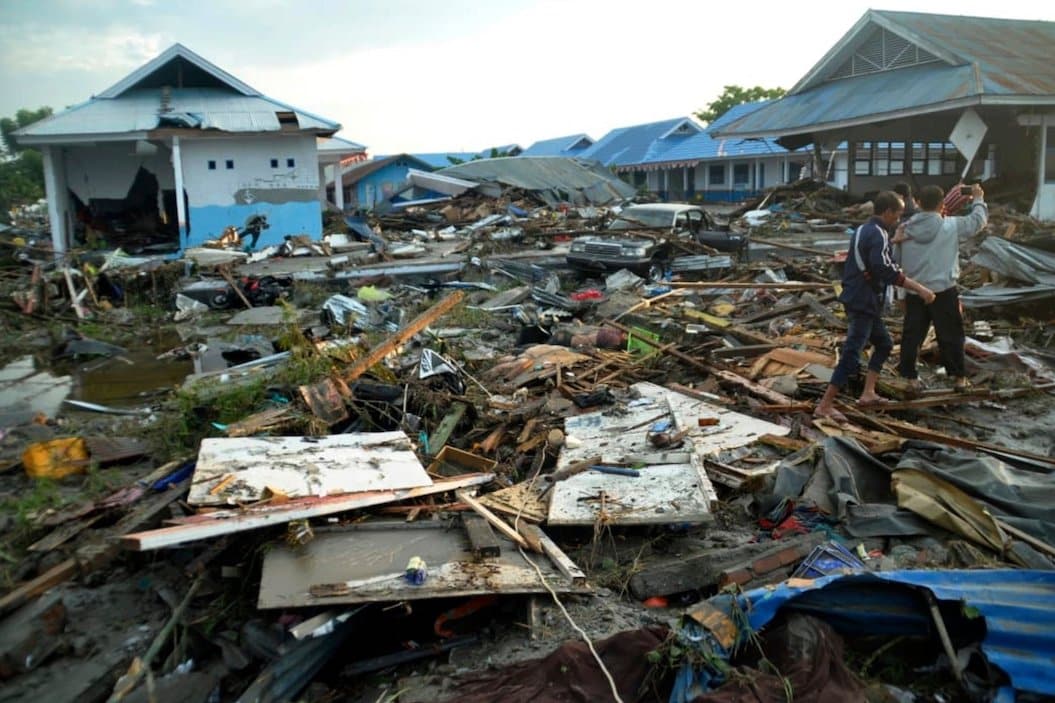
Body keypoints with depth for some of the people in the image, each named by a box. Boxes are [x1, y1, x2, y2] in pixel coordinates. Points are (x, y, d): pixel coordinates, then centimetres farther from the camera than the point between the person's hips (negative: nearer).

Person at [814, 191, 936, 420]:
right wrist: (919, 288, -29)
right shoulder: (878, 235, -17)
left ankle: (868, 393, 20)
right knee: (852, 355, -10)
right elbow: (886, 270, -28)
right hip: (863, 303, -10)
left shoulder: (863, 230, 13)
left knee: (884, 343, 21)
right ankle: (824, 406, -10)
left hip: (857, 299, 10)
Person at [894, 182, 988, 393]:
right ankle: (959, 377, 19)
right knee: (951, 335, 10)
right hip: (943, 291, -3)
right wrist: (978, 198, 23)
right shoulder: (951, 226, -9)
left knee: (912, 335, 8)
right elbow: (977, 220, 6)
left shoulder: (906, 229, 0)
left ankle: (910, 377, 11)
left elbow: (898, 263, 6)